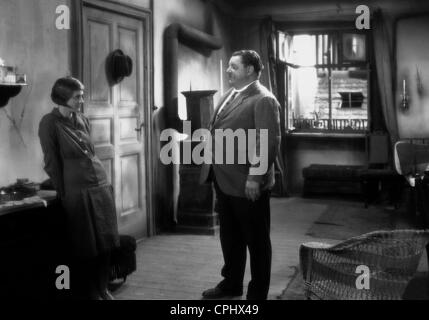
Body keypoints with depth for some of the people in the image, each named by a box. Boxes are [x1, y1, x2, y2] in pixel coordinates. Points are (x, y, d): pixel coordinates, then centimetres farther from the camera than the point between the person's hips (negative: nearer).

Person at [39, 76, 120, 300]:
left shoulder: (83, 120, 12)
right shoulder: (50, 123, -7)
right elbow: (52, 163, -7)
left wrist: (103, 182, 15)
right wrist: (63, 195, -6)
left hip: (101, 186, 6)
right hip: (77, 191, -6)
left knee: (105, 242, 10)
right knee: (84, 246, 4)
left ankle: (101, 289, 26)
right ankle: (86, 293, 20)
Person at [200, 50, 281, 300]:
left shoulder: (264, 100, -15)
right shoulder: (230, 95, 13)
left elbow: (270, 142, -21)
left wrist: (255, 177, -23)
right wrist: (212, 169, 16)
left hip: (246, 183, -9)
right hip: (224, 180, 9)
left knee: (256, 239, 7)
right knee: (229, 235, 20)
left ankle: (258, 292, 21)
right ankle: (232, 283, 37)